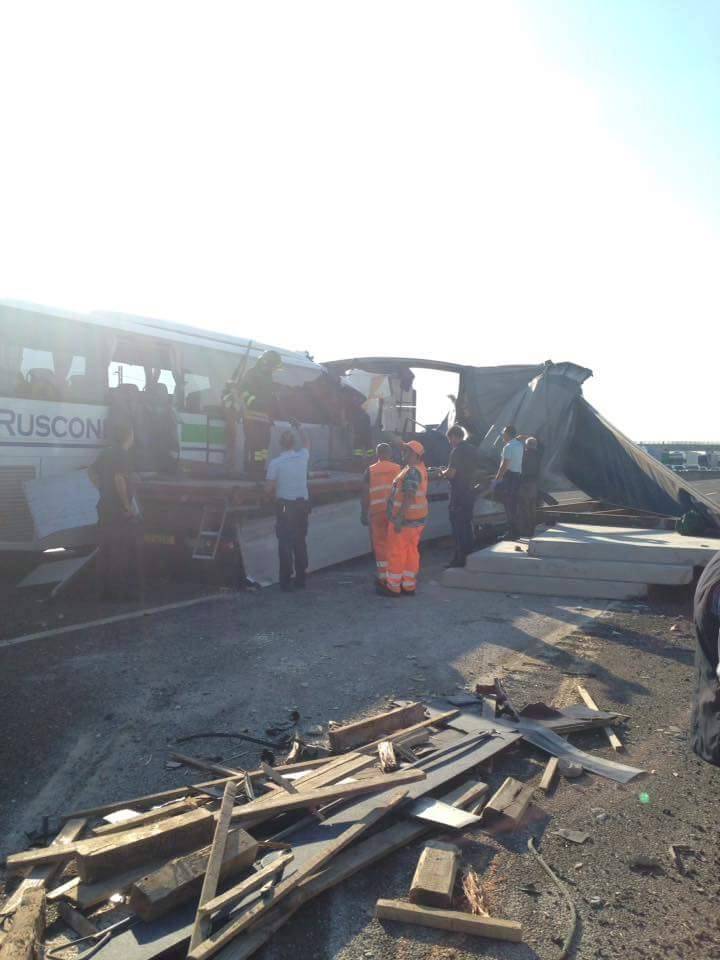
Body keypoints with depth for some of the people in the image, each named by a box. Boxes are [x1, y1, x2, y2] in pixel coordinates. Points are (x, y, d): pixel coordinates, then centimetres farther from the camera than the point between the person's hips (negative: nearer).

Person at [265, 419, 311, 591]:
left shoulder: (275, 463, -10)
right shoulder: (302, 457, -1)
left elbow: (269, 488, -7)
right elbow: (307, 443, 23)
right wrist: (298, 427, 31)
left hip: (284, 505, -3)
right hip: (302, 504, 3)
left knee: (285, 542, 3)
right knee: (300, 541, 13)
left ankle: (286, 581, 2)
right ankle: (301, 579, 18)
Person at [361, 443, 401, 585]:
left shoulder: (370, 471, 2)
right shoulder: (399, 469, 4)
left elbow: (365, 494, -2)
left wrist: (364, 514, 5)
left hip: (377, 512, -1)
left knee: (380, 544, 7)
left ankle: (383, 575, 7)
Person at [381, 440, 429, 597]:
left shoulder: (412, 472, -20)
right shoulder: (420, 469, 12)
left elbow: (409, 497, -26)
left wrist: (399, 519, -26)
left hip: (405, 519, -10)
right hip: (417, 519, 10)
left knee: (396, 553, 0)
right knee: (411, 551, 12)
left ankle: (394, 587, 7)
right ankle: (409, 586, 18)